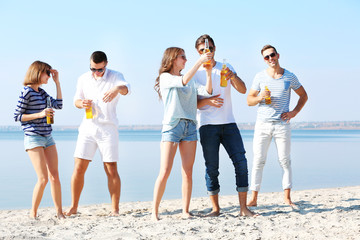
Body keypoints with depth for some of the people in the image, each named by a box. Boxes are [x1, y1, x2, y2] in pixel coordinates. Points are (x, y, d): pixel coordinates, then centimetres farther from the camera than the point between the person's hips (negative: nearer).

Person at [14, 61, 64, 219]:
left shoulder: (41, 92, 15)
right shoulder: (26, 92, -8)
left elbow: (58, 105, 14)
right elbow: (17, 116, -8)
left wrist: (57, 82, 13)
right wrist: (39, 114, -18)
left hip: (47, 137, 8)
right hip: (33, 138, -8)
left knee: (55, 176, 4)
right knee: (43, 178, -12)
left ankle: (59, 212, 10)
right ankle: (33, 213, 3)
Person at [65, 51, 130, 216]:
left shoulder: (115, 76, -3)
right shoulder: (83, 79, 9)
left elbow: (126, 88, -23)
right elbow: (76, 99, 17)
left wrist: (118, 88, -48)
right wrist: (81, 103, -8)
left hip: (108, 128, -3)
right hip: (88, 127, 3)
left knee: (111, 170, -2)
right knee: (79, 168, -2)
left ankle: (115, 209, 7)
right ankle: (73, 208, 10)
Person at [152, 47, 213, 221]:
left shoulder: (191, 82, 19)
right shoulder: (165, 78, 2)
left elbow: (207, 91, 8)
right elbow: (183, 81, -16)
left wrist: (208, 70, 2)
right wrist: (199, 61, -15)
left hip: (190, 127, 5)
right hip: (171, 126, -5)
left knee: (188, 172, 2)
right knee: (165, 172, -9)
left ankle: (185, 211, 8)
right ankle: (155, 211, -3)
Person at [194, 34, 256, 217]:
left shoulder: (226, 68, 12)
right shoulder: (195, 73, 5)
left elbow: (243, 90, 1)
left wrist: (233, 77, -19)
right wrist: (208, 101, -19)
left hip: (229, 123, 2)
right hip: (207, 126, -2)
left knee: (241, 162, -6)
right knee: (211, 167, -1)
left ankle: (243, 207, -1)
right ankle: (215, 208, 9)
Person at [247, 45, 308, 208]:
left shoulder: (289, 77, 5)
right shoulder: (260, 77, 5)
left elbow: (303, 96, 16)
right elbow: (249, 100, 8)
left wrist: (294, 112, 2)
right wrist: (260, 97, -13)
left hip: (282, 125, 0)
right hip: (262, 125, 0)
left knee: (285, 161, 2)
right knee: (258, 161, -2)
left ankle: (287, 198, 10)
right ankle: (254, 199, 2)